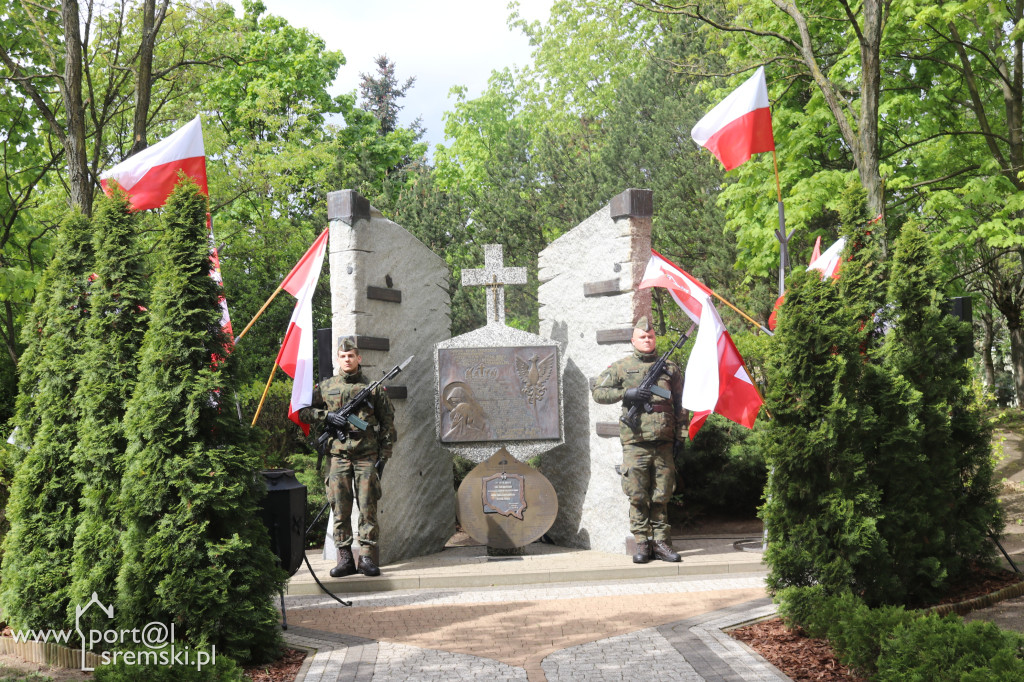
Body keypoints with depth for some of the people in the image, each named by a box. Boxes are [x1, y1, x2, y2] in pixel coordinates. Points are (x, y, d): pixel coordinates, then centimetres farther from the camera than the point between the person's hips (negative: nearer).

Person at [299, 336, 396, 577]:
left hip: (367, 455, -1)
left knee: (368, 508, -2)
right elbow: (302, 412, 11)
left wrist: (384, 455, 1)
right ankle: (344, 559, 6)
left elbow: (388, 423, 9)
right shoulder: (325, 387, 11)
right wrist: (327, 415, -5)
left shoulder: (374, 387, 8)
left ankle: (367, 558, 2)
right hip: (338, 455, 1)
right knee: (340, 509, 1)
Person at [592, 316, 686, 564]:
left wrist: (680, 434, 10)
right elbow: (598, 392, 5)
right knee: (638, 496, -2)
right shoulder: (621, 367, 8)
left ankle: (661, 542, 12)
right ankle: (642, 543, 6)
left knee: (661, 496, 5)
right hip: (635, 443, -2)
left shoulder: (670, 368, 14)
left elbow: (680, 404, 17)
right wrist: (626, 394, -9)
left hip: (663, 442, 2)